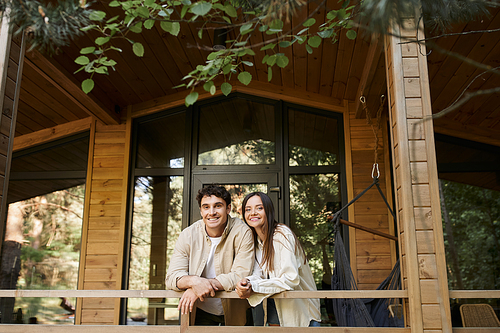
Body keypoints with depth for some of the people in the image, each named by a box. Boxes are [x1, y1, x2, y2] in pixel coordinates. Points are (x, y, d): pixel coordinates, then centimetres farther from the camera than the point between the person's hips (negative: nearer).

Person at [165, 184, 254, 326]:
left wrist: (205, 283, -26)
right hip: (201, 311, 0)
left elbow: (241, 276, -17)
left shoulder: (242, 232, -11)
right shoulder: (188, 235, -5)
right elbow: (171, 277, -8)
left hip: (234, 313, 0)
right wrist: (194, 281, -30)